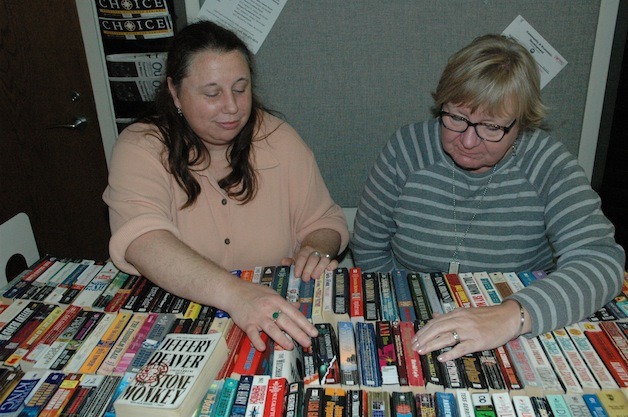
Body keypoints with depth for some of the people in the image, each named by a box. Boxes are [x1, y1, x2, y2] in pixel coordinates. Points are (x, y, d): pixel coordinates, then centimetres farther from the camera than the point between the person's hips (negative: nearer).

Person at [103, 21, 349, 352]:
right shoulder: (140, 148, -11)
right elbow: (142, 240, -28)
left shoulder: (278, 139, -3)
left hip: (281, 317, 1)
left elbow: (325, 221, 5)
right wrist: (235, 294, -43)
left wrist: (315, 249, -18)